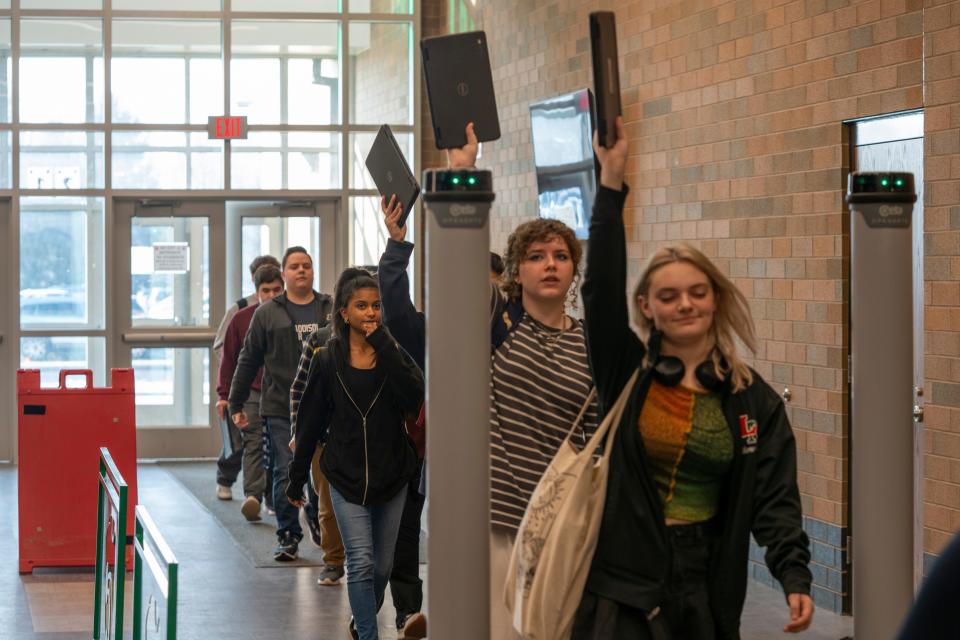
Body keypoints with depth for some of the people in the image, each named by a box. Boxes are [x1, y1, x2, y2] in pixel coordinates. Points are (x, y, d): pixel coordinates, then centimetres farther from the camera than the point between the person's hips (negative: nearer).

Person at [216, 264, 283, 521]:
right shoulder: (242, 319, 4)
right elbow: (229, 358, 8)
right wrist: (224, 394, 4)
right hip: (252, 392, -1)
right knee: (253, 443, -9)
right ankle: (253, 495, -15)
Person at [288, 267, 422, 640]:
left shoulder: (393, 354, 0)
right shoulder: (328, 361, -1)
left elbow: (415, 398, -19)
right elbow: (310, 423, 4)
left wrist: (384, 347, -20)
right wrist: (296, 479, 7)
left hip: (392, 475, 2)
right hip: (346, 476, -2)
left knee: (383, 565, 11)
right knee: (361, 563, -11)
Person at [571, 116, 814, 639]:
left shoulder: (754, 400, 3)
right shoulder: (627, 374, 0)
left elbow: (774, 498, -3)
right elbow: (601, 289, -13)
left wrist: (794, 577, -19)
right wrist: (612, 183, -19)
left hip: (707, 589, 1)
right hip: (622, 582, -1)